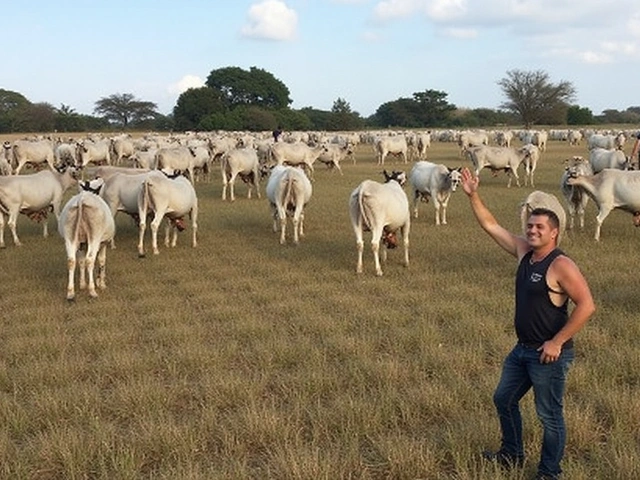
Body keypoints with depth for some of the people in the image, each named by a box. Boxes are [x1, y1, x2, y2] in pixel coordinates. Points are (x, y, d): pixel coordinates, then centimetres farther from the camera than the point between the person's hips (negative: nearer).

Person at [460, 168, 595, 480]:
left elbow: (586, 306, -24)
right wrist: (473, 196, -1)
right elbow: (491, 226, 8)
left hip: (549, 353, -9)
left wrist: (557, 342, -23)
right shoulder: (523, 251, 3)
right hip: (522, 349, 9)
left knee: (549, 415, 4)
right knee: (504, 399, 20)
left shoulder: (561, 265, -20)